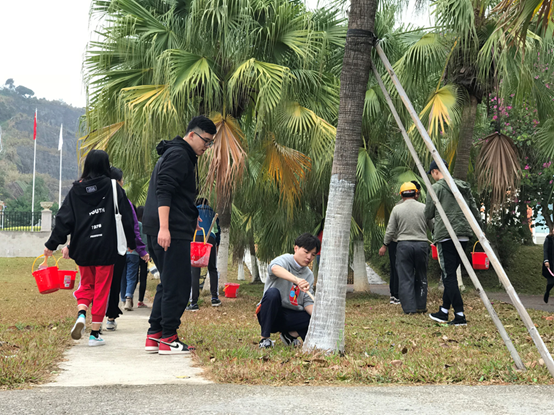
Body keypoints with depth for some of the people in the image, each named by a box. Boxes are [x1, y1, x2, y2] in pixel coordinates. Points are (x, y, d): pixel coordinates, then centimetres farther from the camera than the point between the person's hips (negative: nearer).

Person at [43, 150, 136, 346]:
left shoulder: (76, 190, 1)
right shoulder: (113, 188, -4)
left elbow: (64, 219, 0)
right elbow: (126, 217, -2)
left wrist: (52, 245, 6)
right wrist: (131, 243, 9)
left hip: (83, 248, 2)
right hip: (106, 248, -2)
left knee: (87, 284, 19)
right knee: (102, 288, 6)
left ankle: (81, 314, -8)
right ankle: (95, 333, 5)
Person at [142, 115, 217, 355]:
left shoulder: (180, 155, 24)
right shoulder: (178, 155, -10)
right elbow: (163, 191, -20)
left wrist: (191, 217, 29)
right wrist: (164, 227, -27)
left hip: (168, 229, 11)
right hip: (171, 230, -11)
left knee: (169, 283, 14)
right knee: (177, 284, -6)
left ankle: (154, 335, 15)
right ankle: (168, 339, -3)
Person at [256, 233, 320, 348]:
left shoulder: (309, 275, 10)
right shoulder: (284, 260, -8)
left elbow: (308, 302, 4)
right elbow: (275, 268, -35)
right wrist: (297, 280, -53)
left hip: (293, 316, 5)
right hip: (272, 315, -5)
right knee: (273, 292, -35)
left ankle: (290, 335, 7)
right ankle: (264, 339, -22)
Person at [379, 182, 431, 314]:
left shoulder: (397, 209, 0)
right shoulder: (423, 208, 0)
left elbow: (390, 230, 4)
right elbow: (431, 226, 6)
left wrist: (385, 245, 16)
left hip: (403, 245, -1)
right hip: (421, 244, 1)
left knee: (405, 277, 2)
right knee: (421, 277, 13)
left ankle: (409, 308, -2)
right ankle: (421, 306, 17)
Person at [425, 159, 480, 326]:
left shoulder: (437, 188, -5)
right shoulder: (464, 187, 14)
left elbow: (428, 215, 0)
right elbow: (475, 213, 13)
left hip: (446, 236, -7)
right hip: (463, 236, 7)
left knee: (449, 276, -5)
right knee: (450, 273, 16)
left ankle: (460, 315, -11)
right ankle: (444, 312, 23)